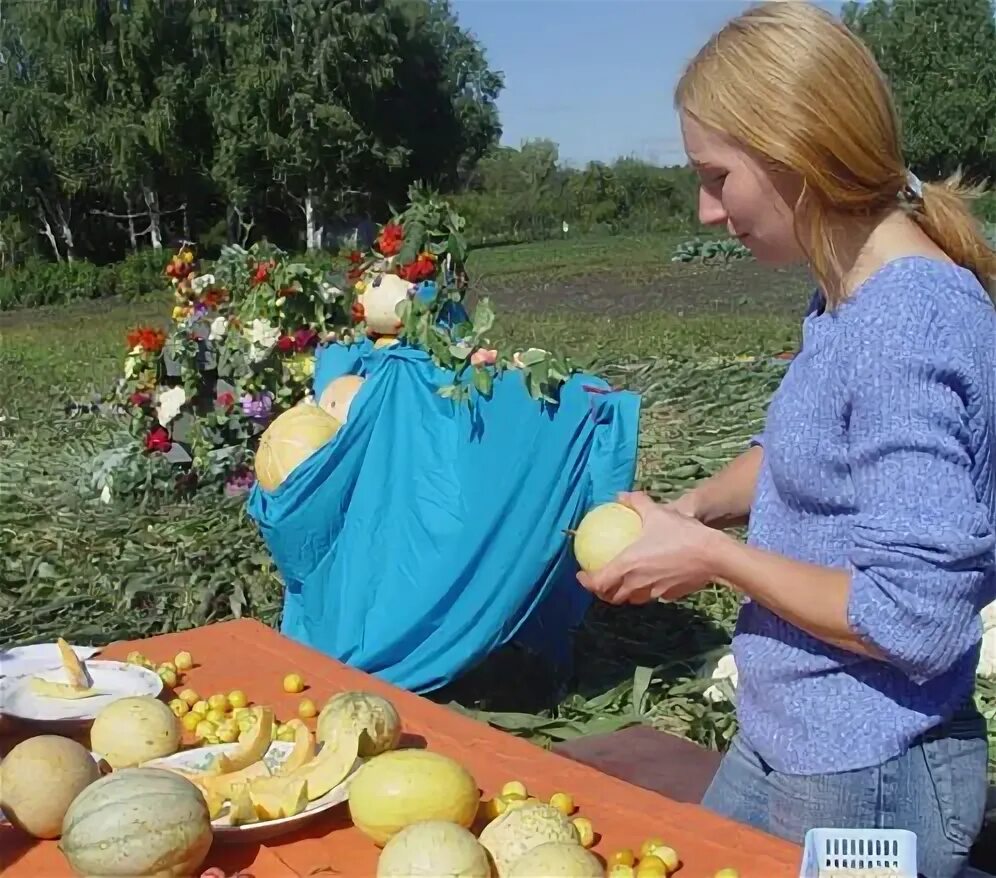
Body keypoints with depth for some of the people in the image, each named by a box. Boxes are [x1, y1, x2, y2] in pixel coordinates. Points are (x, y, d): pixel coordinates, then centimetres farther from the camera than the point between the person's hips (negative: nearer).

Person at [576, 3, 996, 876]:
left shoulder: (909, 328, -26)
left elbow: (915, 621, -26)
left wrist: (711, 556, -17)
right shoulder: (849, 294, 1)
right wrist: (688, 511, 1)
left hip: (863, 784, -9)